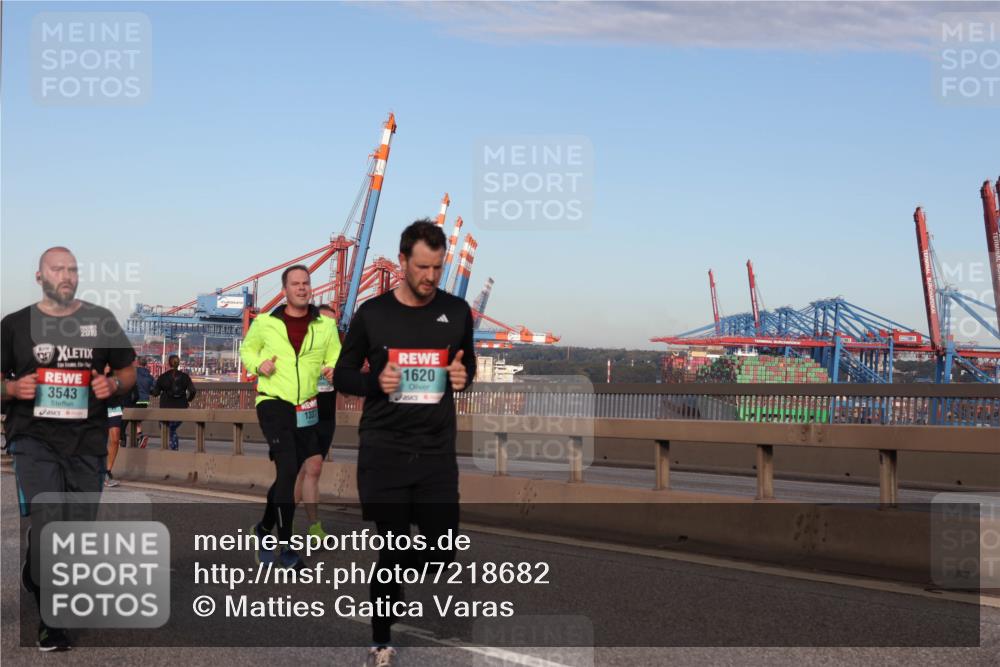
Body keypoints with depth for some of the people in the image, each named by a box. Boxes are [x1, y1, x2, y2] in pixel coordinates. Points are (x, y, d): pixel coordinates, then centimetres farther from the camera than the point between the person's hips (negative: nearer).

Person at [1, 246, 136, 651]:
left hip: (87, 441, 3)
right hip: (35, 439, -3)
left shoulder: (100, 320, 10)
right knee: (45, 526, -17)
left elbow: (127, 372, 16)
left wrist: (114, 384, -6)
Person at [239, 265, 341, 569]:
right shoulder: (265, 323, -1)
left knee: (289, 474, 14)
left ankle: (265, 528, 38)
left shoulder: (325, 325, 2)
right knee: (288, 470, -16)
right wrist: (258, 364, -7)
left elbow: (335, 358, 7)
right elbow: (247, 348, 13)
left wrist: (334, 371, -16)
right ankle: (286, 546, -9)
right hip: (273, 404, -4)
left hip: (306, 410, 4)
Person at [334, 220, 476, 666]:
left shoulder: (456, 312, 6)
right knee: (394, 552, -3)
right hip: (384, 450, -2)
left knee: (441, 554, -1)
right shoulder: (371, 313, 0)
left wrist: (464, 376, -5)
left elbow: (469, 365, 20)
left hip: (437, 451, 2)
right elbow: (343, 376, 7)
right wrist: (375, 382, -14)